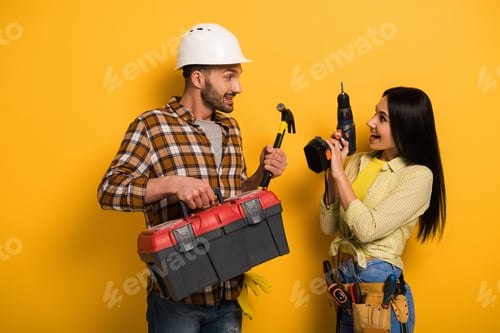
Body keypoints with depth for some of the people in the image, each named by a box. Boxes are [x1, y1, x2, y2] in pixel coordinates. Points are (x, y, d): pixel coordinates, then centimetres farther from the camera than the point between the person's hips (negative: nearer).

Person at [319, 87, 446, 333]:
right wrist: (332, 172, -8)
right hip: (345, 282, 6)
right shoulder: (358, 161, 2)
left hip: (380, 285, -6)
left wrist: (339, 173, -18)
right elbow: (329, 227, 2)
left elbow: (367, 229, -23)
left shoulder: (418, 175, -13)